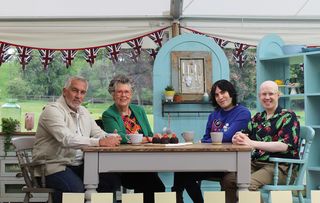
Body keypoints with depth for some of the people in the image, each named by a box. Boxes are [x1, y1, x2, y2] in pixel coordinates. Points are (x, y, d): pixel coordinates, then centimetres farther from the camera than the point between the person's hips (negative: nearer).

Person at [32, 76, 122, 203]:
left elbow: (98, 133, 19)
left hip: (78, 165, 7)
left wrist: (111, 139, -6)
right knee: (77, 188, -32)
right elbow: (66, 139, -25)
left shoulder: (84, 112, 17)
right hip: (55, 165, -7)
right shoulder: (53, 110, -11)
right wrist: (99, 142, -30)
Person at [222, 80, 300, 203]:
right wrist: (237, 138, -15)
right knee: (227, 180, -18)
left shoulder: (288, 117, -1)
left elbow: (285, 145, -14)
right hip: (256, 163, 6)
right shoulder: (257, 118, 18)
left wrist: (252, 143, -23)